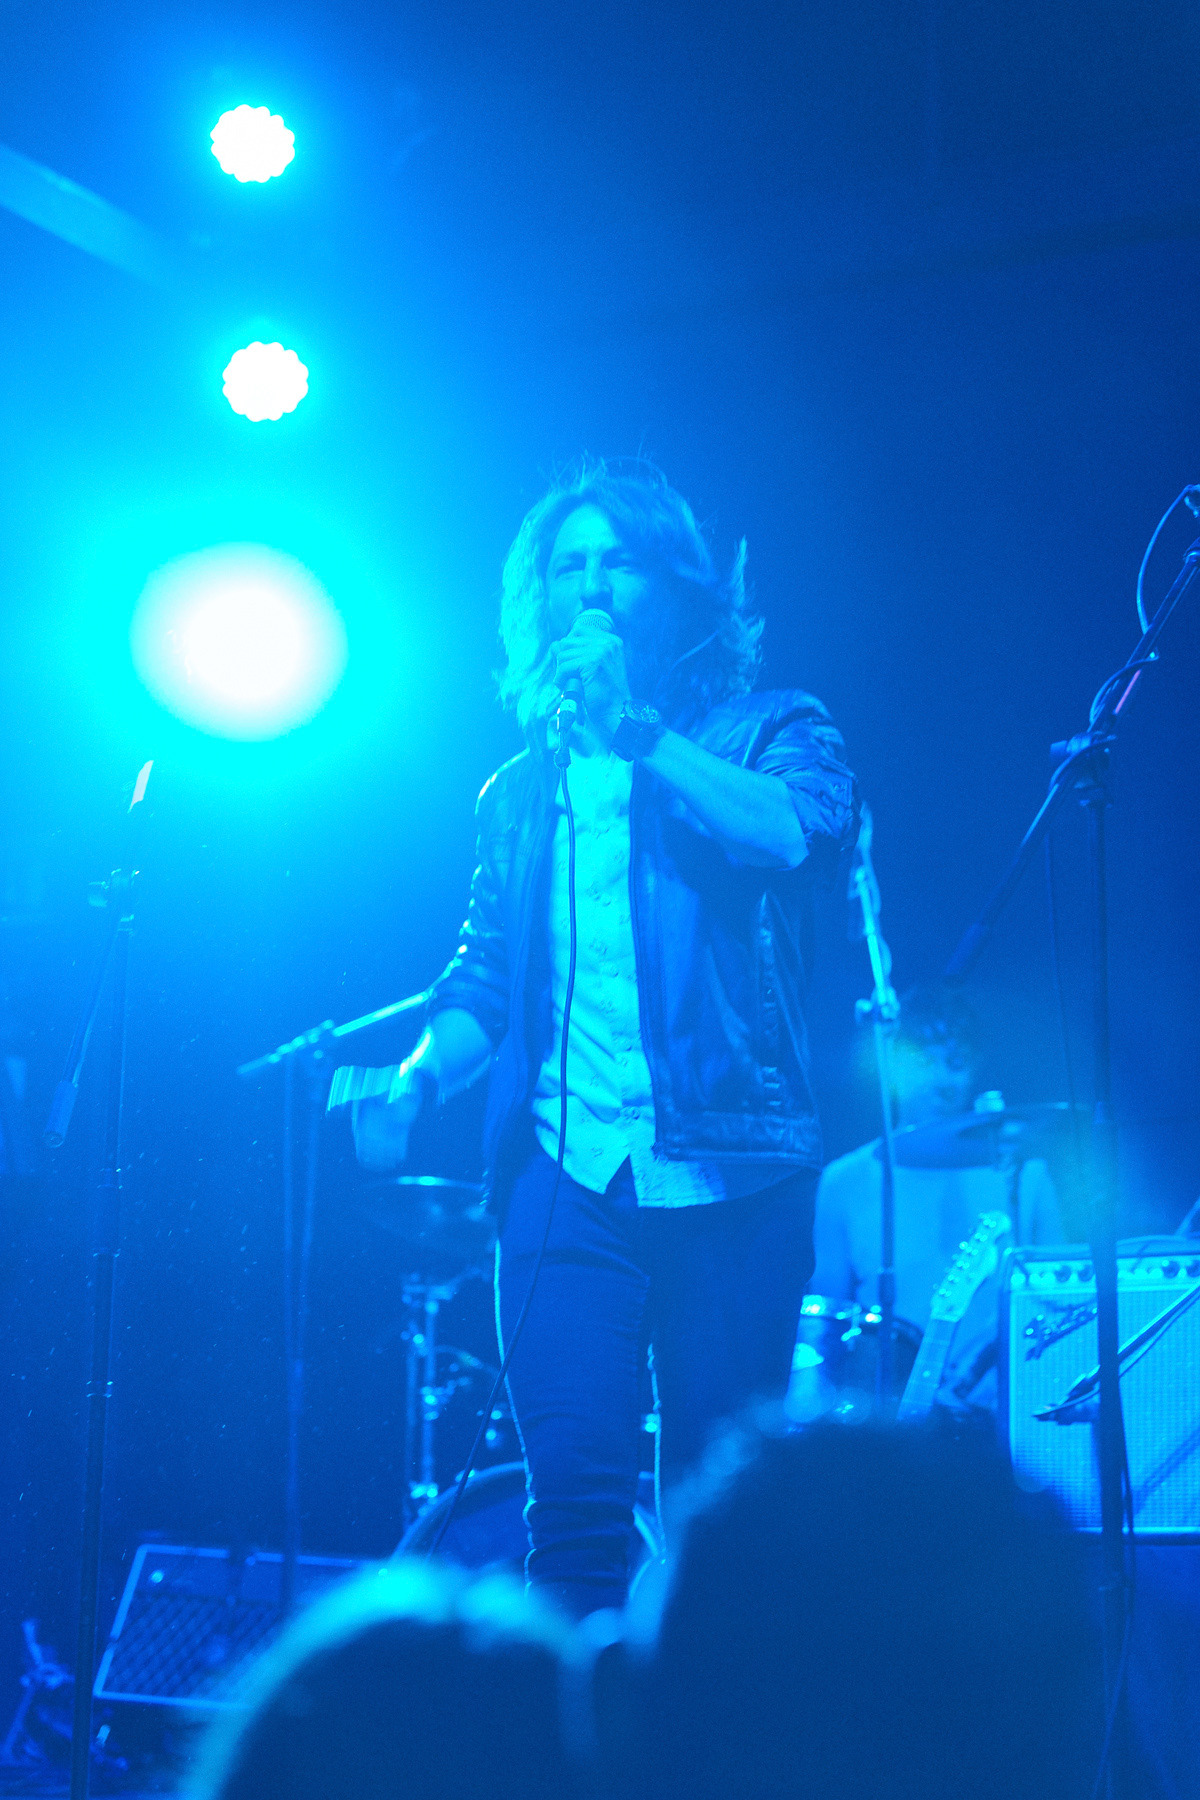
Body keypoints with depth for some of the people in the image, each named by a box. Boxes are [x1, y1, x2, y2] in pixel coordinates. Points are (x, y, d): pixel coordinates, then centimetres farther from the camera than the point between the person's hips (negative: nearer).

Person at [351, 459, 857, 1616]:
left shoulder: (765, 731, 8)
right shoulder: (521, 792, 19)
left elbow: (805, 830, -15)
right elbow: (485, 981, 17)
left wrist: (637, 730, -14)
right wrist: (415, 1078, -2)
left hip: (728, 1167, -2)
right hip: (565, 1172, 3)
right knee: (573, 1496, -6)